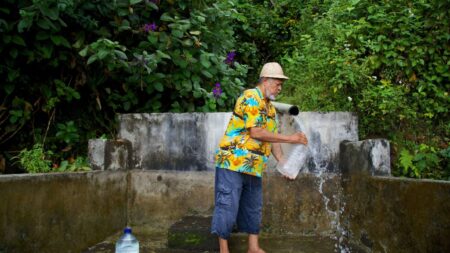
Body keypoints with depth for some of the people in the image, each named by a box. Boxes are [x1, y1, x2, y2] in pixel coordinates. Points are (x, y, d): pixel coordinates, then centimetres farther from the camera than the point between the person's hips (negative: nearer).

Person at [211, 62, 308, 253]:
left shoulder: (270, 107, 16)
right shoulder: (251, 97, -13)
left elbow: (272, 138, 15)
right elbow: (256, 132, -21)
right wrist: (290, 139, -16)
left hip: (253, 166, 9)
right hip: (233, 162, -9)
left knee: (253, 207, 14)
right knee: (228, 206, -3)